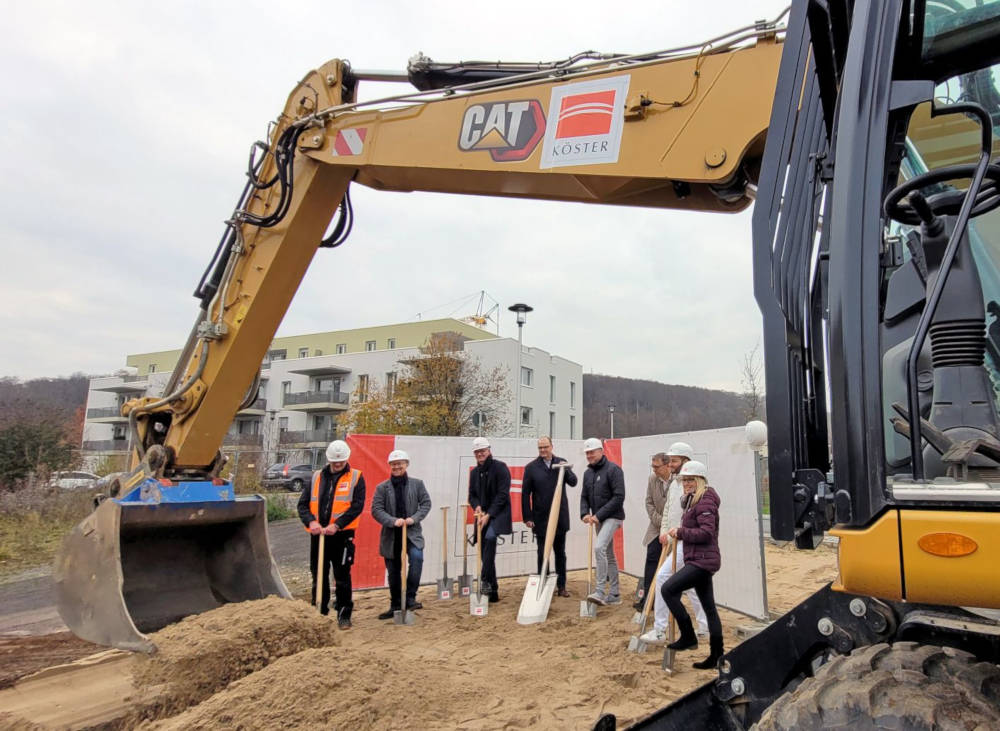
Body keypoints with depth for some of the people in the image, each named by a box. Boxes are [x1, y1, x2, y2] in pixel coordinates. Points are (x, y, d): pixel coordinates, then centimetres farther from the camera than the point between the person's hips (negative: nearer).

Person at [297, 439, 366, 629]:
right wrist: (311, 521, -13)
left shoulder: (356, 478, 1)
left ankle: (344, 615, 13)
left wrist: (337, 525, -19)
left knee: (342, 577, 2)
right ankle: (319, 613, 23)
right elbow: (302, 503, 6)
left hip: (342, 535, -3)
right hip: (318, 535, 4)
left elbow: (357, 506, -8)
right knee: (319, 577, 11)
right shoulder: (316, 477, 11)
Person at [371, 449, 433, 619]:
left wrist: (414, 518, -14)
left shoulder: (417, 484, 2)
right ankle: (395, 606, 27)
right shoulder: (382, 487, 1)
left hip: (412, 532, -1)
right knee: (393, 571, 10)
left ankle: (410, 597, -17)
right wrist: (393, 521, -19)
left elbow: (426, 503, 2)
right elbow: (376, 509, -4)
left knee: (417, 557, -27)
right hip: (391, 535, 1)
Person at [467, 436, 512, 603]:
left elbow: (502, 494, -12)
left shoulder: (500, 467, -6)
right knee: (485, 552, 7)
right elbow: (472, 495, 15)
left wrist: (489, 515, -16)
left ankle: (485, 581, -32)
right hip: (483, 515, 7)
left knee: (490, 538, -32)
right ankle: (492, 592, 16)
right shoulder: (474, 472, 13)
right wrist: (477, 507, -8)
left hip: (498, 514, -7)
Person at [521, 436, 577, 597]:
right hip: (541, 519, -2)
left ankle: (561, 586, 23)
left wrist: (566, 470, -22)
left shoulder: (561, 463, 5)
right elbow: (525, 494, -3)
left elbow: (573, 482, -2)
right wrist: (527, 517, -8)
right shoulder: (531, 467, -2)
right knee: (542, 555, 5)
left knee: (560, 553, 12)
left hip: (560, 518, 3)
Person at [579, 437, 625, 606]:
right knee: (609, 555, 14)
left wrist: (599, 515, -19)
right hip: (598, 520, 8)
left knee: (599, 548, -23)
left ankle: (600, 591, -19)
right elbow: (584, 496, 15)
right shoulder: (588, 473, 12)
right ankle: (614, 594, 22)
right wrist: (584, 513, -6)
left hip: (612, 517, -8)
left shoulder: (613, 469, -12)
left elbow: (619, 497, -18)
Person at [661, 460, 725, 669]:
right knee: (709, 607, 12)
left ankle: (688, 636, -6)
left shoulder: (705, 502, -14)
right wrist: (680, 533, 9)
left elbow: (706, 533, -23)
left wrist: (680, 532, -16)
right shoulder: (693, 501, 17)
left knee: (668, 589, -15)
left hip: (702, 560, -10)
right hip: (698, 560, 10)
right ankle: (717, 655, 18)